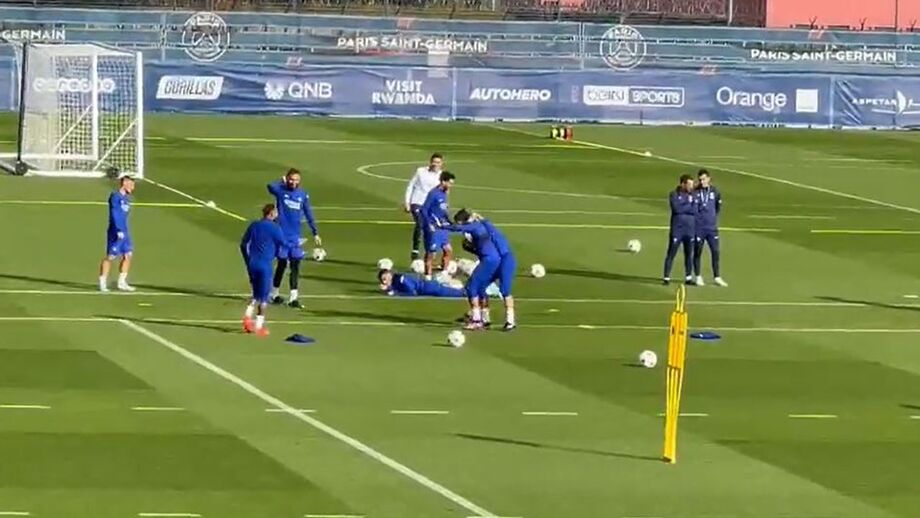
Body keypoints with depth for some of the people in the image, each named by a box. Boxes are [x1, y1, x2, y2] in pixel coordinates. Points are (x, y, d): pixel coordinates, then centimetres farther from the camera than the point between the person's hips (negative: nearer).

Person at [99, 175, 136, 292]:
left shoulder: (126, 198, 15)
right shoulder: (115, 196, -11)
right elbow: (115, 214, -19)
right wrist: (119, 230, -25)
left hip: (124, 232, 9)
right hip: (116, 231, -8)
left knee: (128, 255, 6)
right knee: (110, 256, -4)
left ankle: (122, 283, 14)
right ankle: (102, 283, 4)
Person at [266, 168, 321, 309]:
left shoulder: (303, 195, 4)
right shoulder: (281, 191, -6)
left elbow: (309, 215, 10)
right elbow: (271, 186, -30)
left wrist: (315, 233, 8)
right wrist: (283, 182, -14)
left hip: (295, 237, 3)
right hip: (282, 235, -3)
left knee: (295, 265, -1)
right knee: (282, 264, 3)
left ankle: (293, 298, 0)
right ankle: (275, 294, 19)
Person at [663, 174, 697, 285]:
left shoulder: (692, 195, 7)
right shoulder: (674, 195, -1)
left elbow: (694, 210, -4)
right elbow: (676, 208, -16)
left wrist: (683, 208, -11)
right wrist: (689, 207, -6)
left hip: (690, 230, 3)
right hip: (677, 230, -3)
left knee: (689, 254, 8)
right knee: (671, 254, -2)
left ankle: (689, 277, 16)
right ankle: (667, 277, 3)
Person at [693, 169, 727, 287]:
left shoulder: (715, 192, 3)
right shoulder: (695, 192, -6)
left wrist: (714, 218, 13)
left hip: (712, 227, 2)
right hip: (698, 227, -2)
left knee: (715, 252, 2)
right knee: (697, 252, 5)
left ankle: (717, 277, 11)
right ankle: (698, 277, 15)